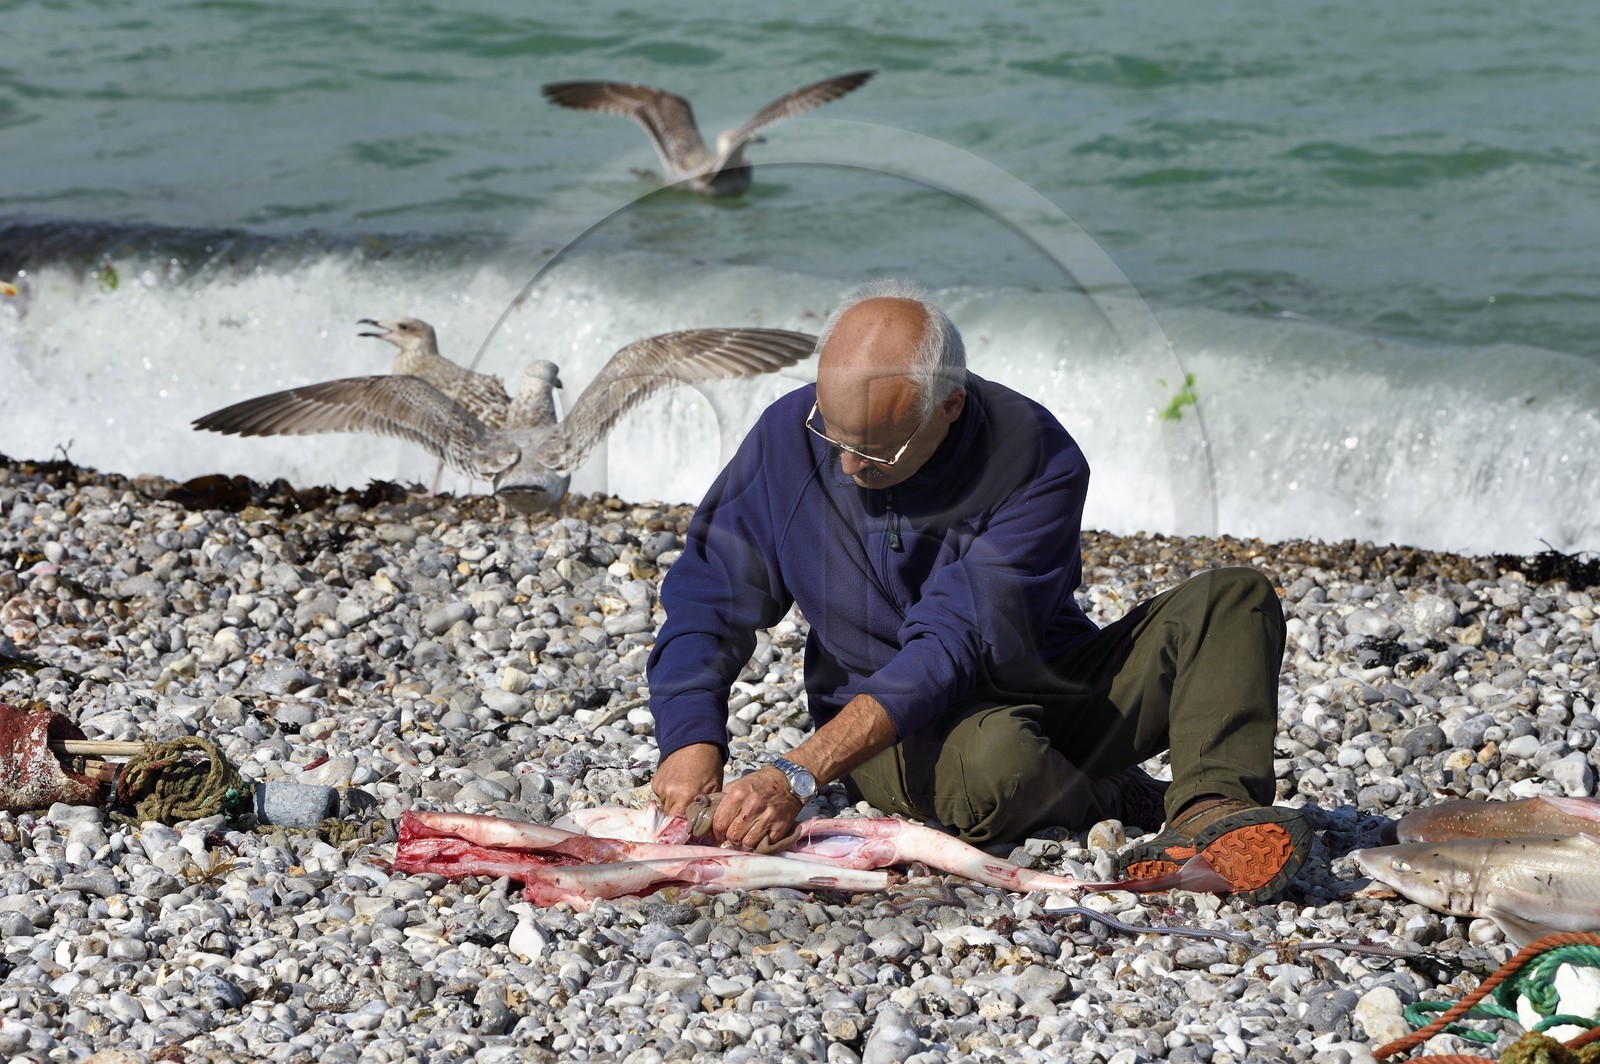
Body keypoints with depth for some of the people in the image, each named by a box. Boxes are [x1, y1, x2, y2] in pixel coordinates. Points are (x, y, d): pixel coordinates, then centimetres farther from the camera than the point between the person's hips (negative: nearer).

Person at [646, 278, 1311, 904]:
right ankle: (1108, 801, -4)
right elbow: (707, 598, -4)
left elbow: (957, 644, -29)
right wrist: (690, 741, -24)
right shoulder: (790, 437, -12)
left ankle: (1211, 816, -40)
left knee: (1235, 601, -19)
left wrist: (797, 775, -37)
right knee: (995, 764, -37)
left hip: (1050, 690, 0)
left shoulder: (1038, 462, -22)